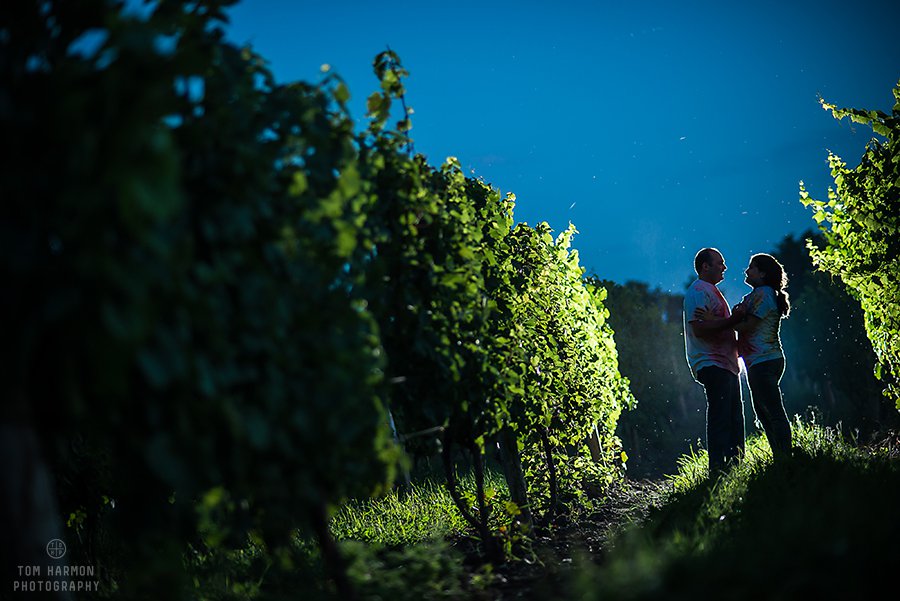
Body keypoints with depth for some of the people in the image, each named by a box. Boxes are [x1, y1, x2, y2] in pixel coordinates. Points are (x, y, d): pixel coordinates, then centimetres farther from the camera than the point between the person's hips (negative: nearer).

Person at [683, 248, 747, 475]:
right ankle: (717, 469, -11)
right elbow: (700, 329, -22)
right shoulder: (698, 292, -10)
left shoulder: (711, 291, 24)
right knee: (720, 417, -12)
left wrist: (737, 317, 14)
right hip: (712, 364, -11)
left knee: (734, 417, 12)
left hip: (725, 363, 11)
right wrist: (733, 320, -21)